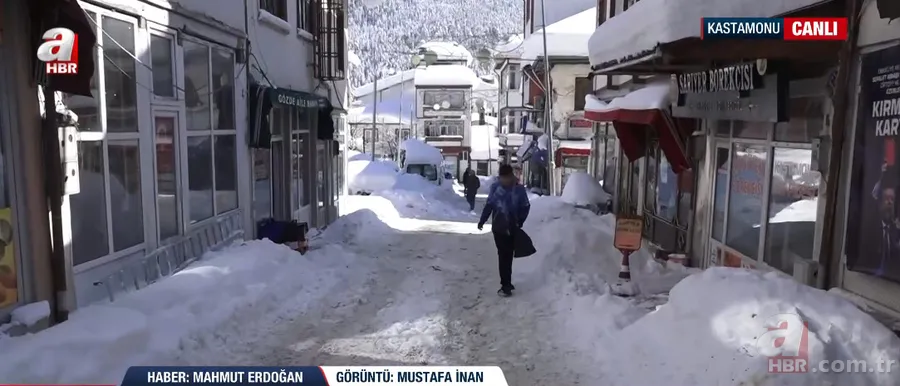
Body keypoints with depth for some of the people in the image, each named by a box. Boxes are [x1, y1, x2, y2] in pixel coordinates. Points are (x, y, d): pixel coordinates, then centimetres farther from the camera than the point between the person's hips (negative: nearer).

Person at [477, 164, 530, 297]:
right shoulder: (495, 187, -6)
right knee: (504, 256, 0)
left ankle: (506, 284, 22)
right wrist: (482, 220, 0)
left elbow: (525, 206, 1)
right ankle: (506, 284, 6)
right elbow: (489, 205, 2)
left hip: (512, 229, 1)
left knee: (508, 256, 10)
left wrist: (519, 222, -8)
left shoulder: (519, 189, -7)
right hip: (499, 228, 0)